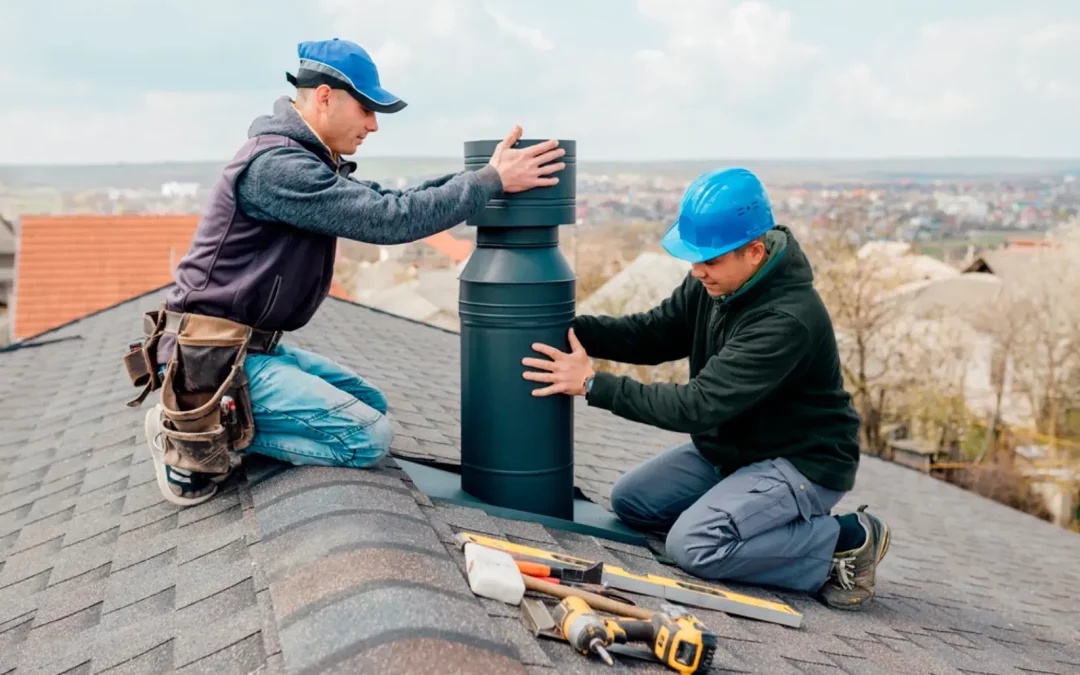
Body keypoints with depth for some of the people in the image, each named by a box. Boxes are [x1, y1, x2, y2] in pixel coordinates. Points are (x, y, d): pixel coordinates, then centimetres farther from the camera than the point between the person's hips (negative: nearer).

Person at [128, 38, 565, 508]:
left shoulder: (307, 161, 12)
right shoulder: (276, 165, -21)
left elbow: (387, 203, 10)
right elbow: (390, 220, -24)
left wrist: (483, 173, 1)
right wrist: (493, 182, -18)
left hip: (251, 346, 10)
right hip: (212, 357, -10)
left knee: (369, 402, 17)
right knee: (369, 437, -15)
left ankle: (206, 423, 9)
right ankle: (200, 436, -6)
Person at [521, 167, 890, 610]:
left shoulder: (788, 320, -32)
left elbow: (700, 405, -32)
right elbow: (653, 333, 2)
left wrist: (593, 385, -29)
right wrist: (569, 327, -13)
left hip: (801, 461, -9)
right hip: (732, 449, 9)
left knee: (692, 546, -25)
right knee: (629, 500, 6)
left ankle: (846, 540, -6)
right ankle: (785, 522, 8)